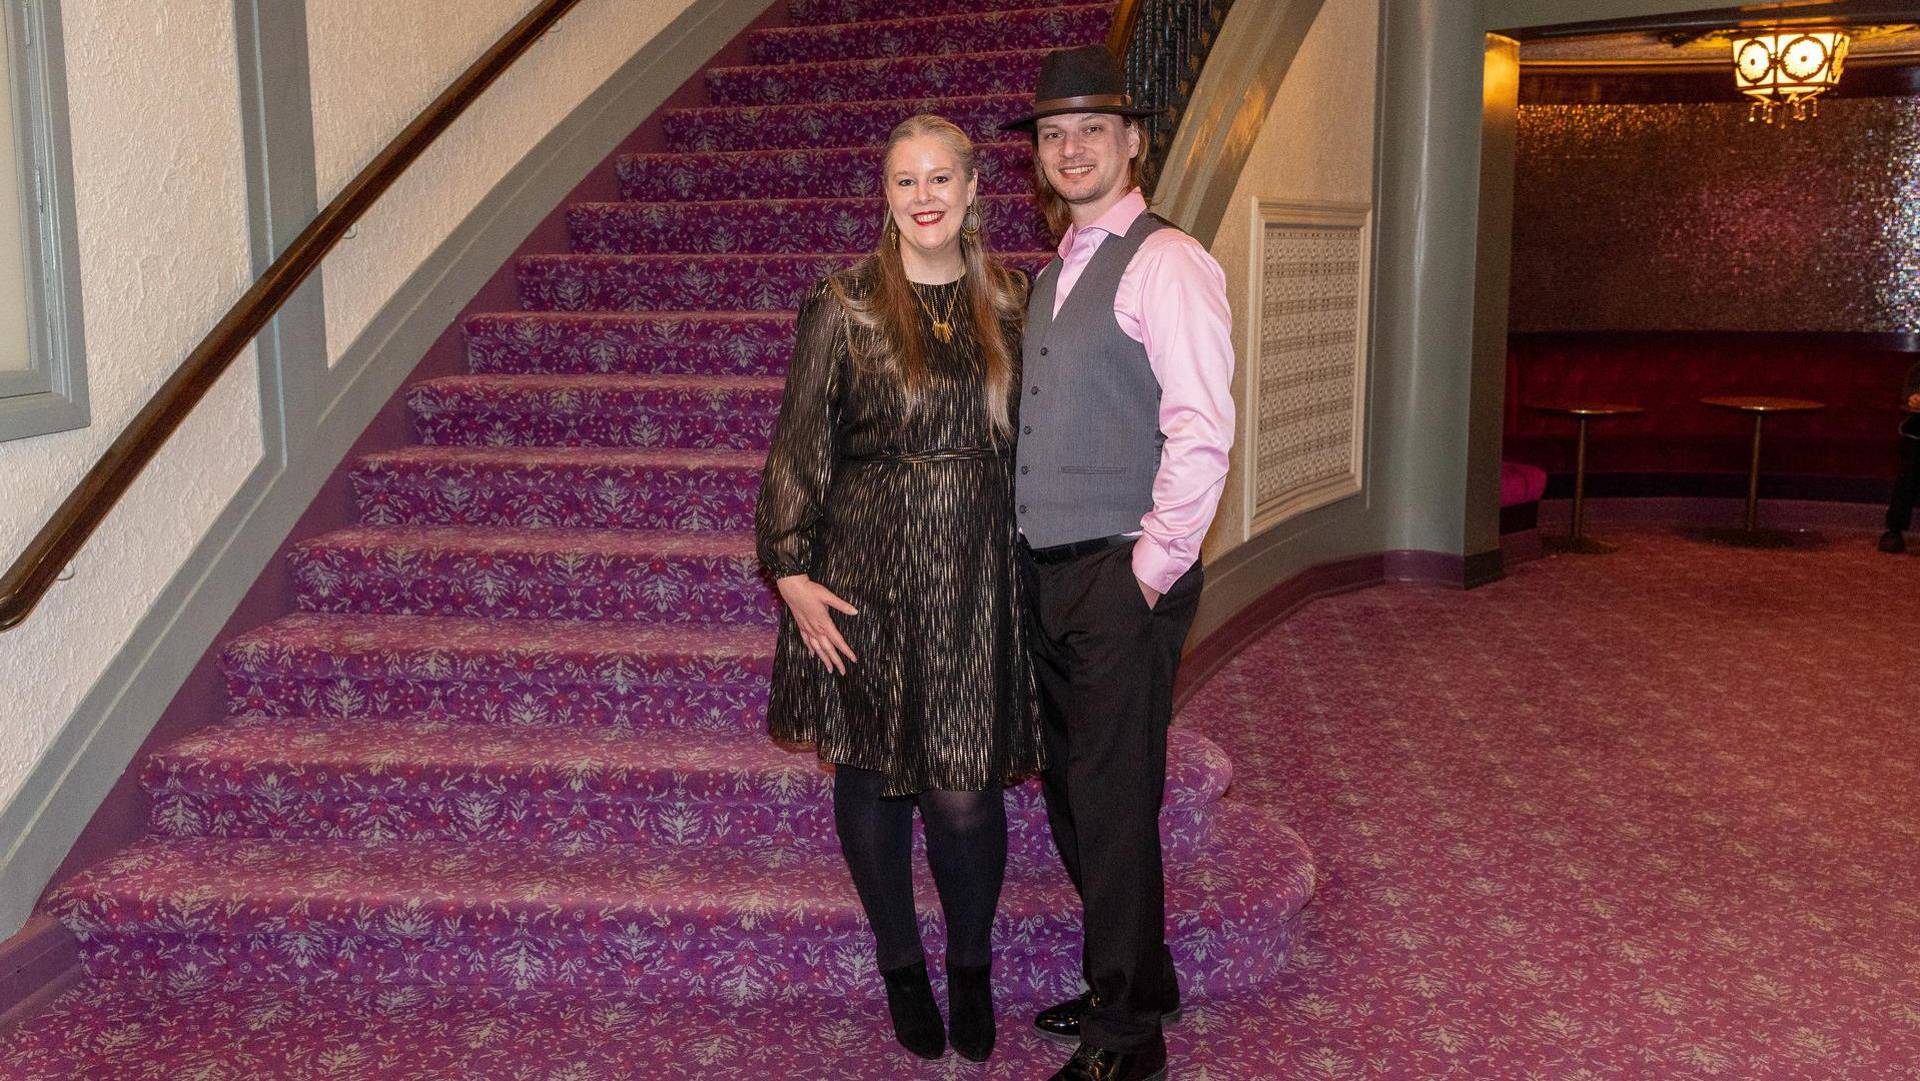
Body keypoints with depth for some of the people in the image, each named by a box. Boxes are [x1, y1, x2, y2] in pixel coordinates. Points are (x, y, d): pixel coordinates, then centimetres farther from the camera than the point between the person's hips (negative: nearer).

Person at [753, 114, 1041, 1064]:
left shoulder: (1009, 303, 7)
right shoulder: (845, 306, -2)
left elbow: (1029, 439, 12)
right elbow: (798, 447, -1)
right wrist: (790, 569, -7)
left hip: (976, 582, 1)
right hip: (867, 579, -1)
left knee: (965, 791, 1)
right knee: (871, 775, 9)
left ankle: (972, 972, 26)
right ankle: (901, 970, 31)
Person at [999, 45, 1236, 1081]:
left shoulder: (1165, 262, -10)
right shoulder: (1052, 276, 16)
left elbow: (1202, 431, -18)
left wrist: (1152, 568, -16)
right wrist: (1036, 558, 12)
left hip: (1122, 579, -8)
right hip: (1045, 572, 9)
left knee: (1114, 802, -2)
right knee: (1070, 790, 17)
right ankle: (1133, 981, 35)